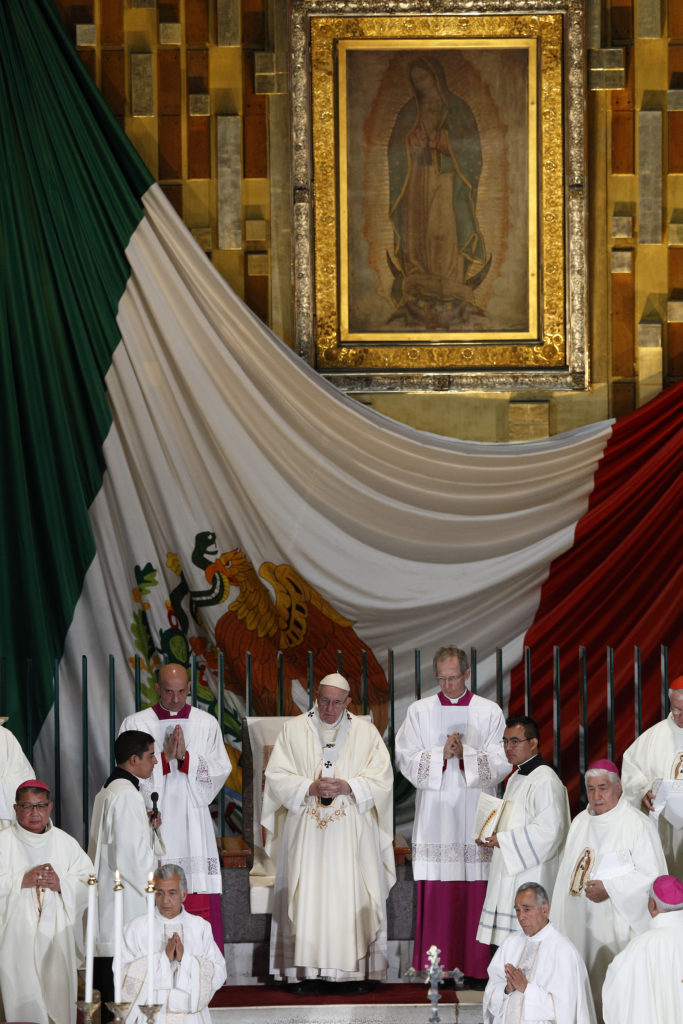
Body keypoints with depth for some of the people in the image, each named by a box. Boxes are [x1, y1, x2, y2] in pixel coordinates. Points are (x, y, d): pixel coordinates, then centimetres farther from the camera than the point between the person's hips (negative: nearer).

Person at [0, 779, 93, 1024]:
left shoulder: (66, 843, 10)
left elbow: (88, 884, 5)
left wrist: (61, 884, -11)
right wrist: (22, 881, -15)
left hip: (57, 940, 3)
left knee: (59, 1001, 1)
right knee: (24, 1002, -6)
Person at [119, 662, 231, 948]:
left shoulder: (206, 724, 10)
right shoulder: (135, 724, 6)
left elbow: (219, 771, 2)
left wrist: (185, 757, -13)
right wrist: (165, 756, -15)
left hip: (193, 824, 1)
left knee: (200, 904, -5)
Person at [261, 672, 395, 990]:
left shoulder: (365, 732, 8)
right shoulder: (293, 730, 8)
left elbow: (382, 778, 2)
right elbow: (277, 776, 2)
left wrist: (347, 787, -13)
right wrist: (309, 788, -13)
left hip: (351, 835, 0)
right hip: (305, 830, 0)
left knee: (351, 896, -4)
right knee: (306, 898, -5)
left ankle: (356, 970, -1)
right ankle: (305, 971, -5)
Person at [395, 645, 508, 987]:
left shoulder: (489, 712, 6)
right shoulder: (419, 712, 8)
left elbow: (501, 762, -1)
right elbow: (406, 759, 1)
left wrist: (465, 753, -15)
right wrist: (442, 753, -13)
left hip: (475, 814, 0)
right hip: (434, 814, 0)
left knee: (476, 892, -3)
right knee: (435, 892, -4)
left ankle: (476, 969, 1)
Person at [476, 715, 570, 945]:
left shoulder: (545, 782, -14)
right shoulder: (516, 779, 18)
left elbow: (548, 829, -22)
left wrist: (503, 840, -16)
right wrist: (492, 836, 8)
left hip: (531, 879, -10)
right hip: (508, 878, 10)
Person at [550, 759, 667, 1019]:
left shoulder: (637, 824, -8)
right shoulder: (580, 823, 14)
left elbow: (653, 874, -12)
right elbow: (567, 875, 19)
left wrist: (609, 889, -17)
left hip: (620, 927, -6)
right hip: (582, 926, 6)